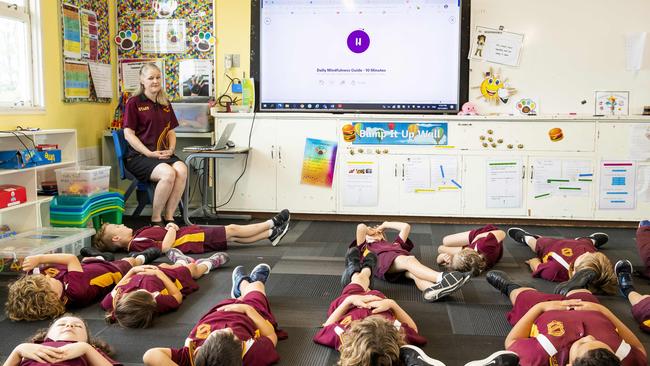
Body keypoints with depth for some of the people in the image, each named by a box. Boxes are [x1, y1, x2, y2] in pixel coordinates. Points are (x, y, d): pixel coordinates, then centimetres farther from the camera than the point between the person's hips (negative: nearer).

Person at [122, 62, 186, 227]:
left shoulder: (165, 103, 18)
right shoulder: (134, 102, 0)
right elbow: (128, 134, -5)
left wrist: (171, 149, 1)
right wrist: (150, 153, -14)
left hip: (163, 154, 5)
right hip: (139, 156, -5)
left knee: (182, 169, -28)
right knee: (168, 173, -33)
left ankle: (169, 217, -19)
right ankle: (155, 219, -15)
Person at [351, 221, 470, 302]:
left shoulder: (393, 244, 48)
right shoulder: (366, 247, 37)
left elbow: (406, 227, 43)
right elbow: (361, 227, 19)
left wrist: (385, 225, 48)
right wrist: (368, 231, 39)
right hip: (383, 259, -4)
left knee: (414, 272, -33)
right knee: (409, 260, -37)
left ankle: (432, 289, -67)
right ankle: (441, 278, -63)